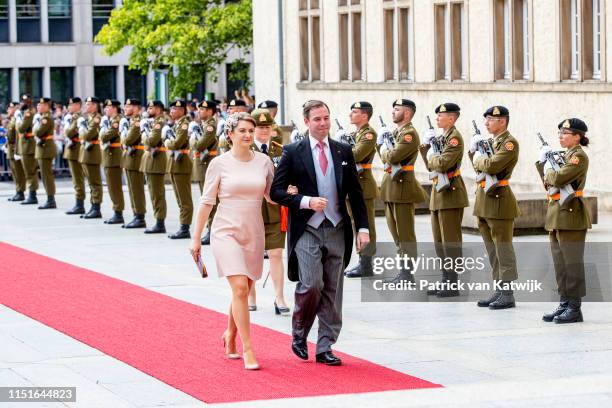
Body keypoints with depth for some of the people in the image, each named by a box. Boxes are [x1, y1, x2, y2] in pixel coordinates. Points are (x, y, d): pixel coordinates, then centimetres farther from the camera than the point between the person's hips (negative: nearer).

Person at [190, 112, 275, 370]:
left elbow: (272, 196, 12)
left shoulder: (263, 162, 4)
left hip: (253, 233, 4)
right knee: (240, 287, -16)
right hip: (226, 232, -4)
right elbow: (207, 201, 0)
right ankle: (247, 349, -13)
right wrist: (196, 238, 1)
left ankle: (230, 336, 36)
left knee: (243, 290, 11)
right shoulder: (220, 163, -4)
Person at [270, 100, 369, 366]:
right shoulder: (293, 152, 0)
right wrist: (306, 201, -16)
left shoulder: (344, 152, 10)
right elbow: (276, 191, -2)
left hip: (337, 230, 4)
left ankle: (325, 348, 10)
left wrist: (362, 227, 4)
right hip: (307, 230, -4)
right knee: (311, 284, -16)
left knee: (332, 291, 3)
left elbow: (355, 192, 12)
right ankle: (299, 336, 8)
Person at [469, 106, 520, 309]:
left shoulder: (509, 143, -12)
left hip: (499, 201, -9)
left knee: (503, 249, -5)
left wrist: (478, 158, -6)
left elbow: (491, 166, -23)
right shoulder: (490, 141, 16)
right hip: (484, 200, 9)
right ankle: (499, 291, 19)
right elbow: (479, 166, 19)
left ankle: (507, 295, -1)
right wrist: (474, 152, 6)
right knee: (492, 250, 13)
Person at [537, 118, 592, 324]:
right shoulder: (564, 155, 17)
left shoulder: (579, 156, -11)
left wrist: (548, 169, -3)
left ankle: (575, 308, -2)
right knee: (560, 262, 11)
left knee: (572, 262, -5)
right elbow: (548, 182, 18)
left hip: (571, 216, -9)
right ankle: (564, 304, 17)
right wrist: (542, 162, 8)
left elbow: (558, 178, -23)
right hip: (557, 215, 9)